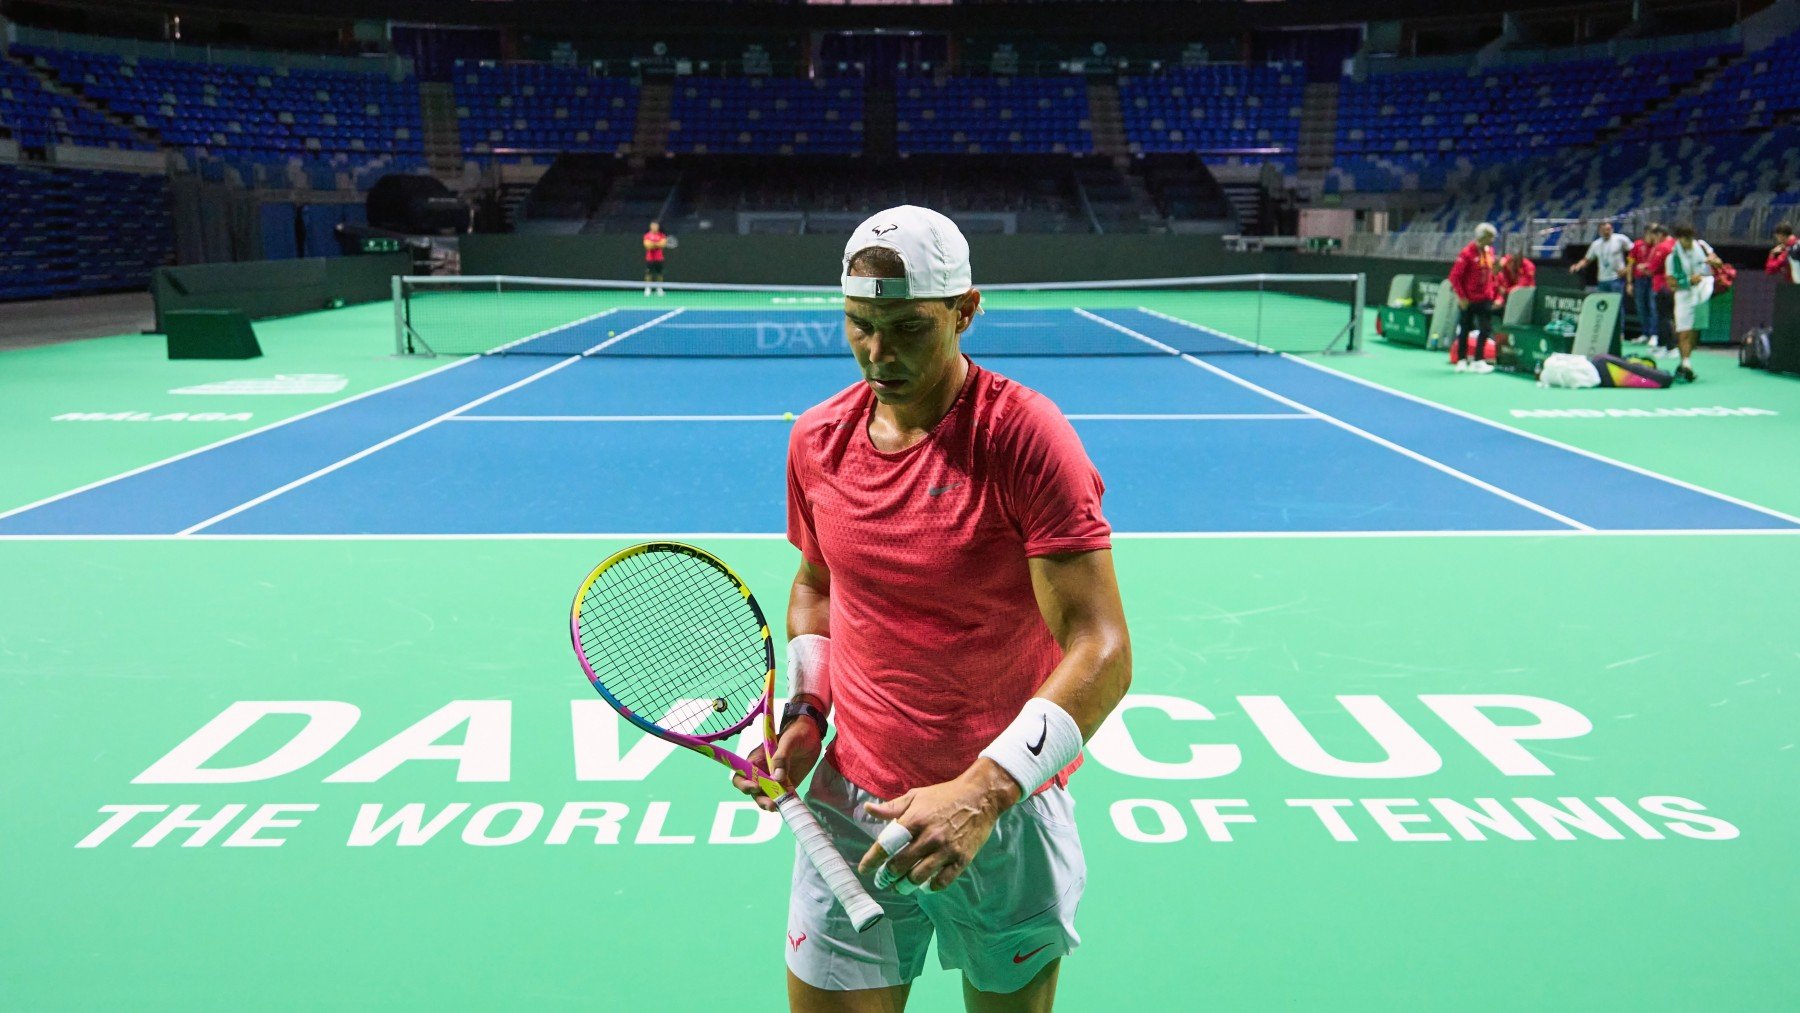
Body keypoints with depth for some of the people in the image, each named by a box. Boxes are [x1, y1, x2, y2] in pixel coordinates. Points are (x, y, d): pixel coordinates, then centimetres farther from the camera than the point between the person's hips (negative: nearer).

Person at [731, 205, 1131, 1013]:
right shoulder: (816, 439, -1)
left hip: (1005, 810, -3)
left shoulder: (1025, 438, -18)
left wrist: (985, 791, -31)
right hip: (853, 806, 3)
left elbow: (1101, 652, -22)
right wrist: (804, 714, 2)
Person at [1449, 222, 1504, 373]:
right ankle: (1462, 361, 14)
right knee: (1464, 330, 5)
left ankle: (1478, 361, 8)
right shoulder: (1467, 253, -12)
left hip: (1486, 300, 5)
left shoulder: (1490, 252, 7)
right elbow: (1455, 276, -13)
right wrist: (1461, 297, -13)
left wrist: (1498, 295, 7)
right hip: (1468, 301, -5)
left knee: (1486, 329, 1)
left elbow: (1494, 275, 13)